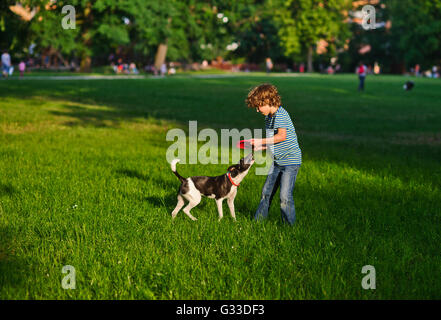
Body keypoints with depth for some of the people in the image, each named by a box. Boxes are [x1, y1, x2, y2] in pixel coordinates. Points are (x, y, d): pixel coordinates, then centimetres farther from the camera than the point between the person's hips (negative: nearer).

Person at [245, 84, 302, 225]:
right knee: (266, 191, 13)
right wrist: (257, 147, 3)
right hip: (277, 161, 9)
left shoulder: (280, 114, -17)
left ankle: (289, 224, 3)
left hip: (291, 160, -9)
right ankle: (258, 220, 25)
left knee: (285, 196, -10)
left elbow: (282, 136, -30)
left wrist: (261, 142, -23)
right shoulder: (268, 117, 11)